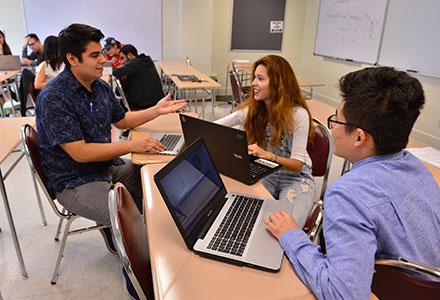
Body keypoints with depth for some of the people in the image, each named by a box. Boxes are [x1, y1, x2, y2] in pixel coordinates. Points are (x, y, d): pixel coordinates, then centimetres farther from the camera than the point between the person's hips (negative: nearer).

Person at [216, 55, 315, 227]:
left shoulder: (298, 114, -16)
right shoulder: (252, 109, -3)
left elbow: (297, 165, -18)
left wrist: (268, 155, -36)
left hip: (296, 178, -3)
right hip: (265, 174, 4)